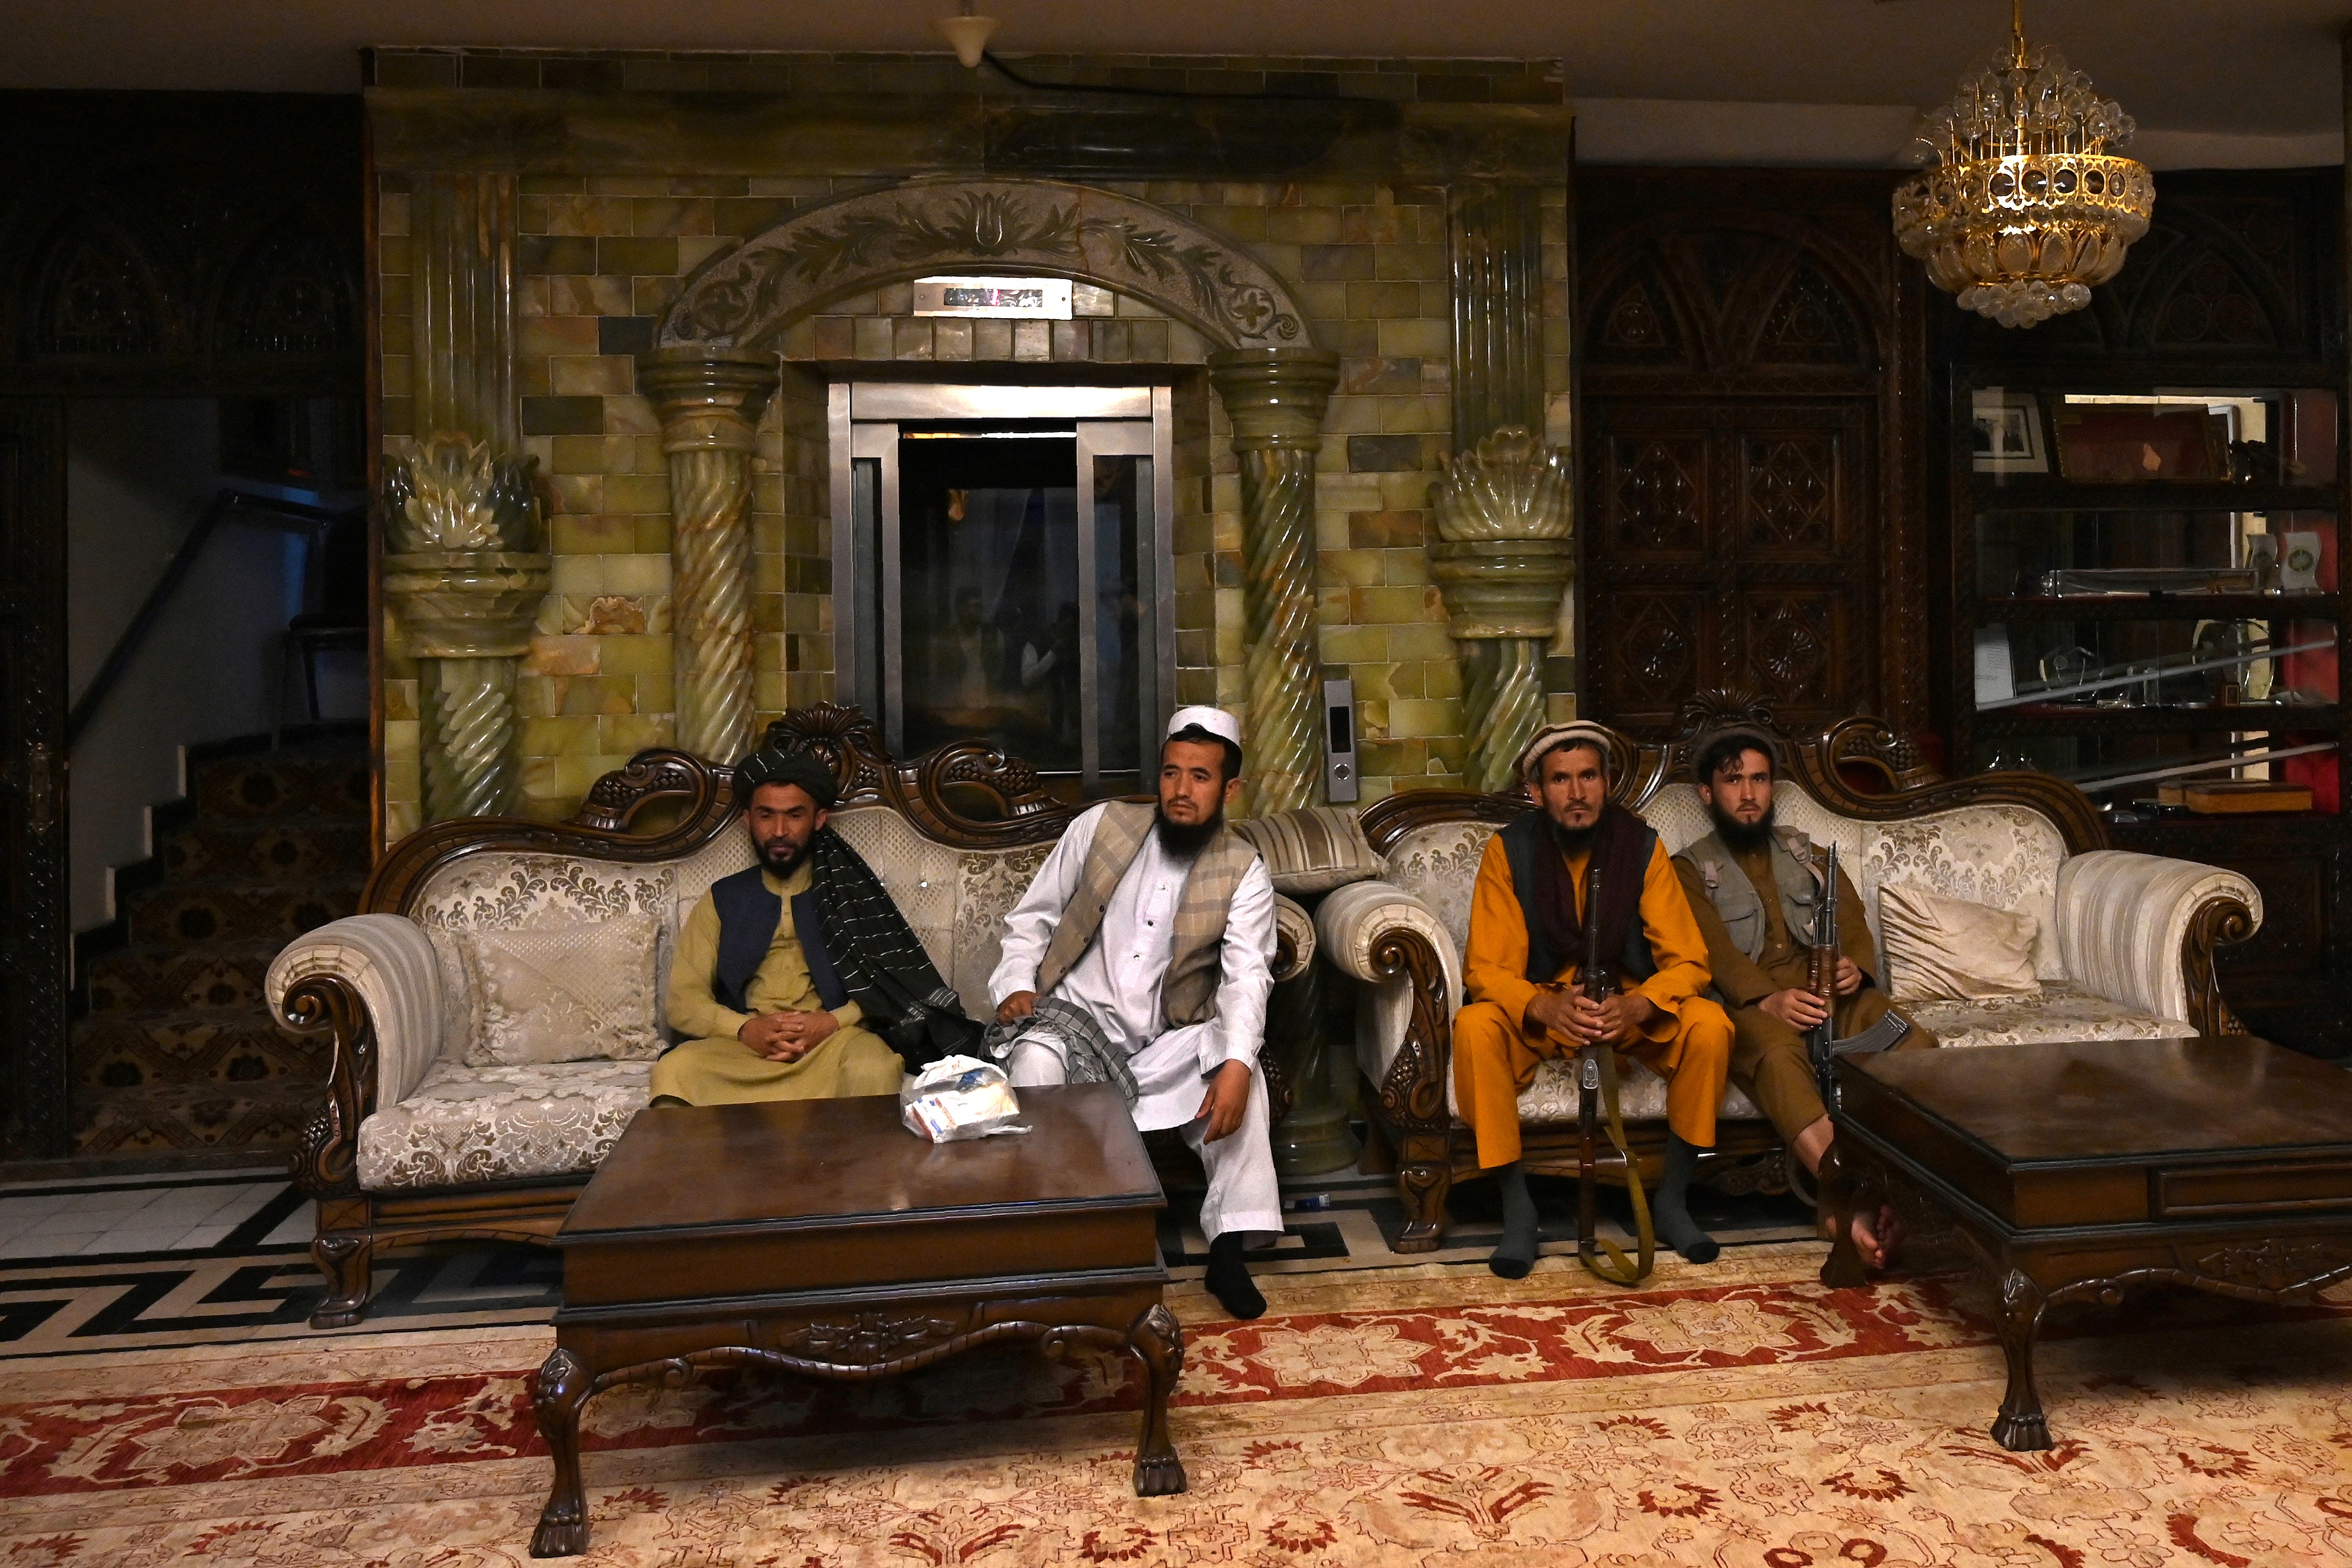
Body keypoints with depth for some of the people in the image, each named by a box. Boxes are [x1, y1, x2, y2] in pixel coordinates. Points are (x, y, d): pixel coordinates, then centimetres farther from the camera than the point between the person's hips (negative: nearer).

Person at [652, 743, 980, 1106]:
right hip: (740, 1047, 1)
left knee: (872, 1068, -36)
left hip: (835, 1041, -1)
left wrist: (833, 1022, -13)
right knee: (674, 1071, -31)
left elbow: (892, 985, 5)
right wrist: (744, 1028, -9)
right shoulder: (722, 899, 18)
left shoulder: (852, 890, 15)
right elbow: (683, 1000, 10)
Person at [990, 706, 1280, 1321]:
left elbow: (1247, 977, -16)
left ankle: (1229, 1251, -18)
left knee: (1242, 1074, -29)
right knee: (1035, 1060, -32)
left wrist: (1236, 1064, -33)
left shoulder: (1244, 873, -4)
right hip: (1076, 1015, 0)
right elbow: (1032, 917, 7)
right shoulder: (1101, 826, 0)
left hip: (1171, 1039, 0)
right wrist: (1015, 985, -11)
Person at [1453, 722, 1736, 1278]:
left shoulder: (1643, 846, -9)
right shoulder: (1509, 850, -12)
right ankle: (1517, 1207, -19)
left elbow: (1688, 962, -11)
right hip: (1541, 1010, -1)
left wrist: (1637, 1006, -33)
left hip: (1632, 1009, 1)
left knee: (1710, 1025, -27)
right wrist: (1545, 1008, -36)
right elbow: (1486, 969, -14)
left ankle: (1671, 1200, -10)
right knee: (1475, 1028, -32)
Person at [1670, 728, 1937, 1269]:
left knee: (1915, 1042, -27)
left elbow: (1854, 925, 13)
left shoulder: (1808, 854, 26)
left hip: (1827, 990, 4)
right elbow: (1714, 950, -5)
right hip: (1750, 1002, -4)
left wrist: (1856, 968, -13)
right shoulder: (1690, 869, 12)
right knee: (1778, 1056, -39)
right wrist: (1769, 999, -25)